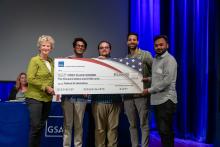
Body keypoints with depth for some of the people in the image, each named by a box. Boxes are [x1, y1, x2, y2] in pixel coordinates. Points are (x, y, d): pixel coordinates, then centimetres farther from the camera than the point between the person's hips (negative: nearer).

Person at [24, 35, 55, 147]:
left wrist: (53, 88, 3)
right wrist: (45, 87, -15)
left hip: (47, 98, 6)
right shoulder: (35, 60, -6)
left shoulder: (52, 62, 10)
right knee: (35, 126, -7)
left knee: (41, 126, 11)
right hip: (35, 97, -6)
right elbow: (30, 79, -14)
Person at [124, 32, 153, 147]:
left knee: (144, 124, -1)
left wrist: (148, 80, -14)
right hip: (128, 95, 4)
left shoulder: (145, 55, 0)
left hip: (142, 94, -4)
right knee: (132, 124, 10)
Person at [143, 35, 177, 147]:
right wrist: (149, 79, 7)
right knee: (161, 130, 15)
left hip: (166, 100, -8)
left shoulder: (169, 60, -11)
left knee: (165, 131, -4)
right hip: (157, 100, 9)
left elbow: (167, 81, -19)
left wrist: (149, 90, -13)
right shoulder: (155, 59, 15)